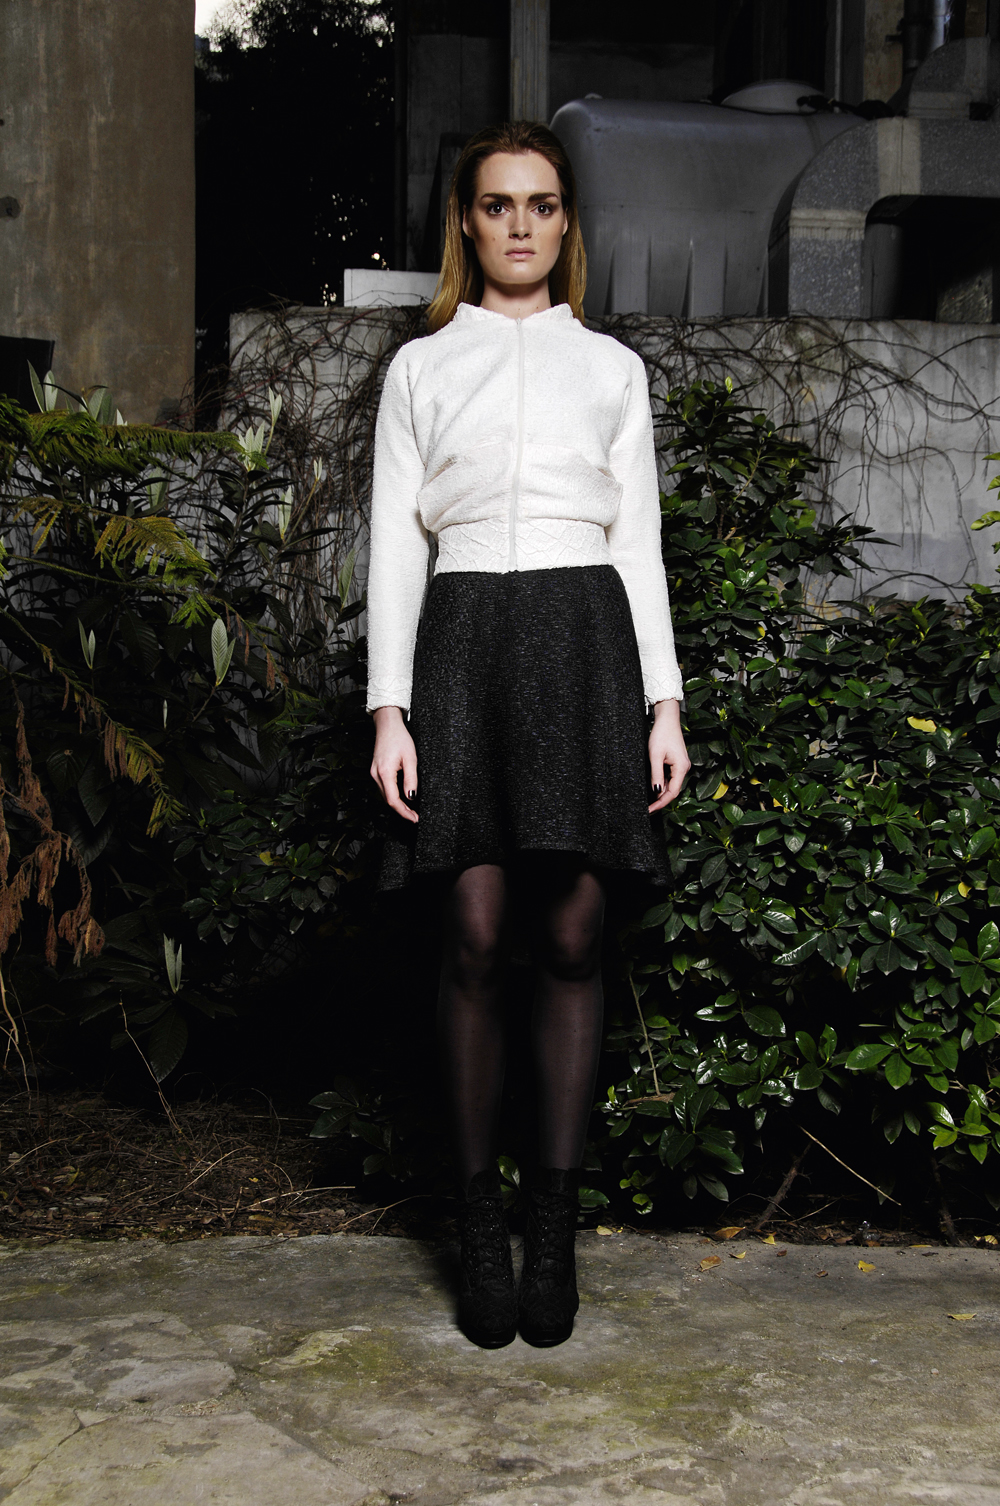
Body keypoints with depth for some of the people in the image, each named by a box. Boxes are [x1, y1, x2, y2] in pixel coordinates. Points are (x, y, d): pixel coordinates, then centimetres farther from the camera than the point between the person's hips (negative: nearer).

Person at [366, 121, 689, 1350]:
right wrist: (389, 707, -3)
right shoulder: (421, 368, 13)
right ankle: (478, 1217, 7)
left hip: (584, 637, 1)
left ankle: (555, 1219, 7)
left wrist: (664, 701, 3)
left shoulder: (612, 368, 16)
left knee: (571, 938, -2)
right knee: (477, 937, -5)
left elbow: (638, 541, 12)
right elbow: (395, 542, 7)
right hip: (465, 639, 0)